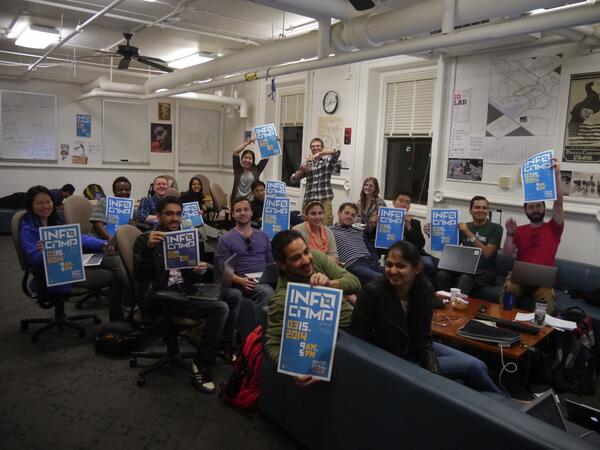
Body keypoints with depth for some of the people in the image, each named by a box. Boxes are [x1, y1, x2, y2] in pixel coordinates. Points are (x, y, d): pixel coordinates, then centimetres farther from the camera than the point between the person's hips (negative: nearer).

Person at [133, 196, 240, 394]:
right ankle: (202, 366, -13)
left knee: (234, 297, -2)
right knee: (220, 308, -24)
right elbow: (139, 275, -14)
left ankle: (225, 347, 15)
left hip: (186, 290, 7)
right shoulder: (145, 239, -1)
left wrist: (199, 271, -6)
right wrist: (149, 248, -30)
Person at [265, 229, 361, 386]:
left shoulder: (315, 257, -13)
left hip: (353, 316, 6)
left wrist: (330, 284, -37)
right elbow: (272, 344, -24)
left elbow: (354, 282, -16)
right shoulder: (282, 299, -27)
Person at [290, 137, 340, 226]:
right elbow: (293, 179, 12)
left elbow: (336, 152, -14)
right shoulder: (307, 163, 15)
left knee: (326, 226, -10)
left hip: (324, 199, -3)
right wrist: (301, 171, -7)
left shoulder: (328, 160, 8)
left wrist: (319, 153, -23)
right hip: (308, 199, 3)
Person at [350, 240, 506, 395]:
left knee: (478, 366, 0)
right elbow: (357, 339, -19)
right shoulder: (372, 292, -28)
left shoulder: (425, 289, -12)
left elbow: (424, 338, -5)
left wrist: (433, 373, -17)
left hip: (416, 349, 5)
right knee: (472, 367, -8)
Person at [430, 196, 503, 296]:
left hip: (485, 272, -3)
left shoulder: (495, 228, 1)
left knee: (464, 279, -36)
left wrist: (469, 234, -16)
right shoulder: (465, 226, 13)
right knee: (441, 275, -28)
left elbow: (487, 253, -11)